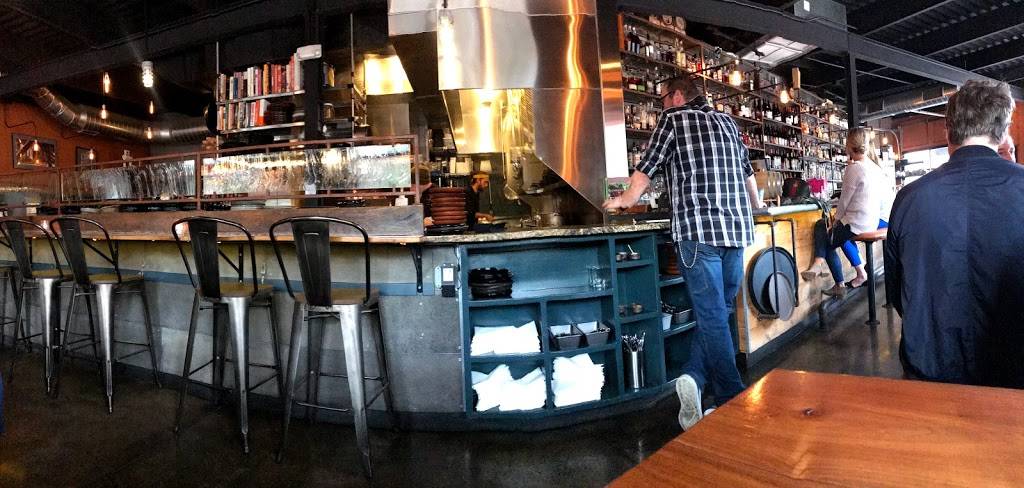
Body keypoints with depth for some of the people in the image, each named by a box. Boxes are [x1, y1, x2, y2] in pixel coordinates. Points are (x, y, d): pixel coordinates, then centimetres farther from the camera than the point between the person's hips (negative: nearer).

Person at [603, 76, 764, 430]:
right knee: (718, 311, 12)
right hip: (737, 228, 5)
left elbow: (646, 171, 7)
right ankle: (694, 377, 1)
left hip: (697, 229, -5)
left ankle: (733, 400, -3)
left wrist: (624, 201, 27)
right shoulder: (727, 122, 20)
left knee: (712, 316, -3)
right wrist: (756, 204, 51)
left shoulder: (674, 118, 5)